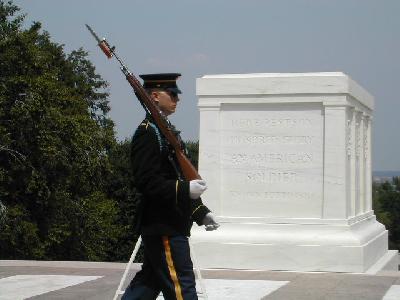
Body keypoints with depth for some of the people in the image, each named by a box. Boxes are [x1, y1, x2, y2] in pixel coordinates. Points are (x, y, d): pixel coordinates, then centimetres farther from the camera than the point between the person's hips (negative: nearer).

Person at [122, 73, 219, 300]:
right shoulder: (147, 133, -14)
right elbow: (146, 181, -22)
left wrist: (201, 212, 17)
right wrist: (185, 189, -28)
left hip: (169, 224, 10)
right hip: (164, 228, -10)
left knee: (150, 281, 15)